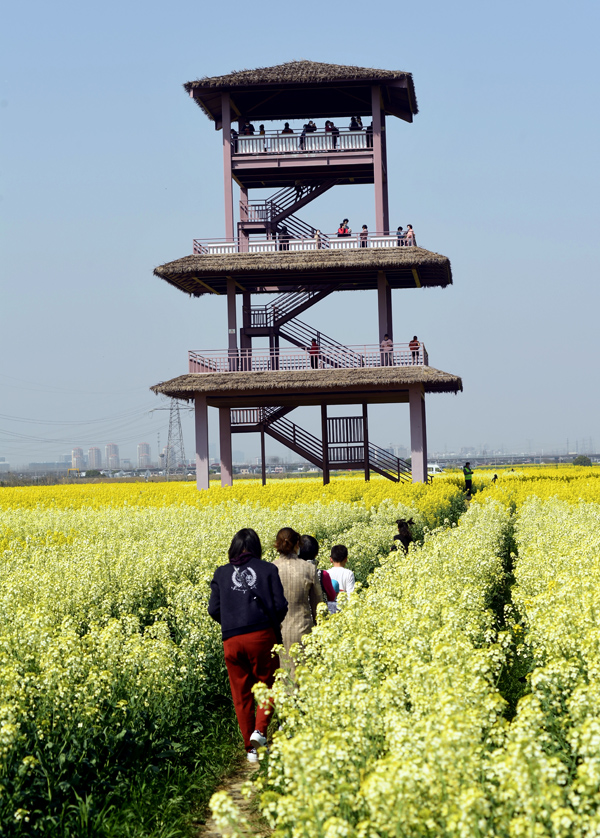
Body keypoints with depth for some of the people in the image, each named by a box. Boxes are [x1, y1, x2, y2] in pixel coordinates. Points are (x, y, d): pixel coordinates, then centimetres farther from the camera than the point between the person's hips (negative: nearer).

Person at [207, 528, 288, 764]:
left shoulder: (222, 573, 9)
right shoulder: (267, 570, 4)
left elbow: (214, 609, 5)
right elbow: (280, 606, -2)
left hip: (232, 639, 2)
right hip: (262, 636, -2)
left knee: (241, 693, 11)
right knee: (267, 684, 13)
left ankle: (251, 747, 14)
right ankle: (259, 730, -9)